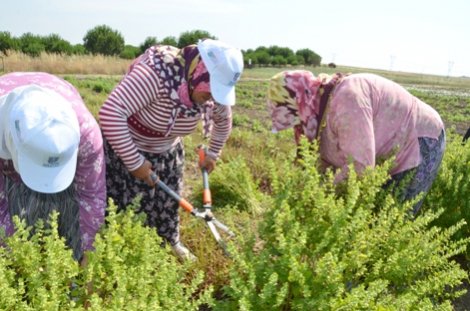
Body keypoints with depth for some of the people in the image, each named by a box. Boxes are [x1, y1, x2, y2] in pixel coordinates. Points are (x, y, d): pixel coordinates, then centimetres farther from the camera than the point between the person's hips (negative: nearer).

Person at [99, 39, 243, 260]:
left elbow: (223, 121, 9)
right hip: (124, 147, -5)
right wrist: (135, 162, -36)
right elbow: (110, 113, -41)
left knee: (168, 202, 14)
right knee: (116, 205, -1)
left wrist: (213, 154, 16)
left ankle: (171, 242, 39)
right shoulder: (157, 72, -36)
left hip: (167, 152, 6)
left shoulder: (212, 95, -15)